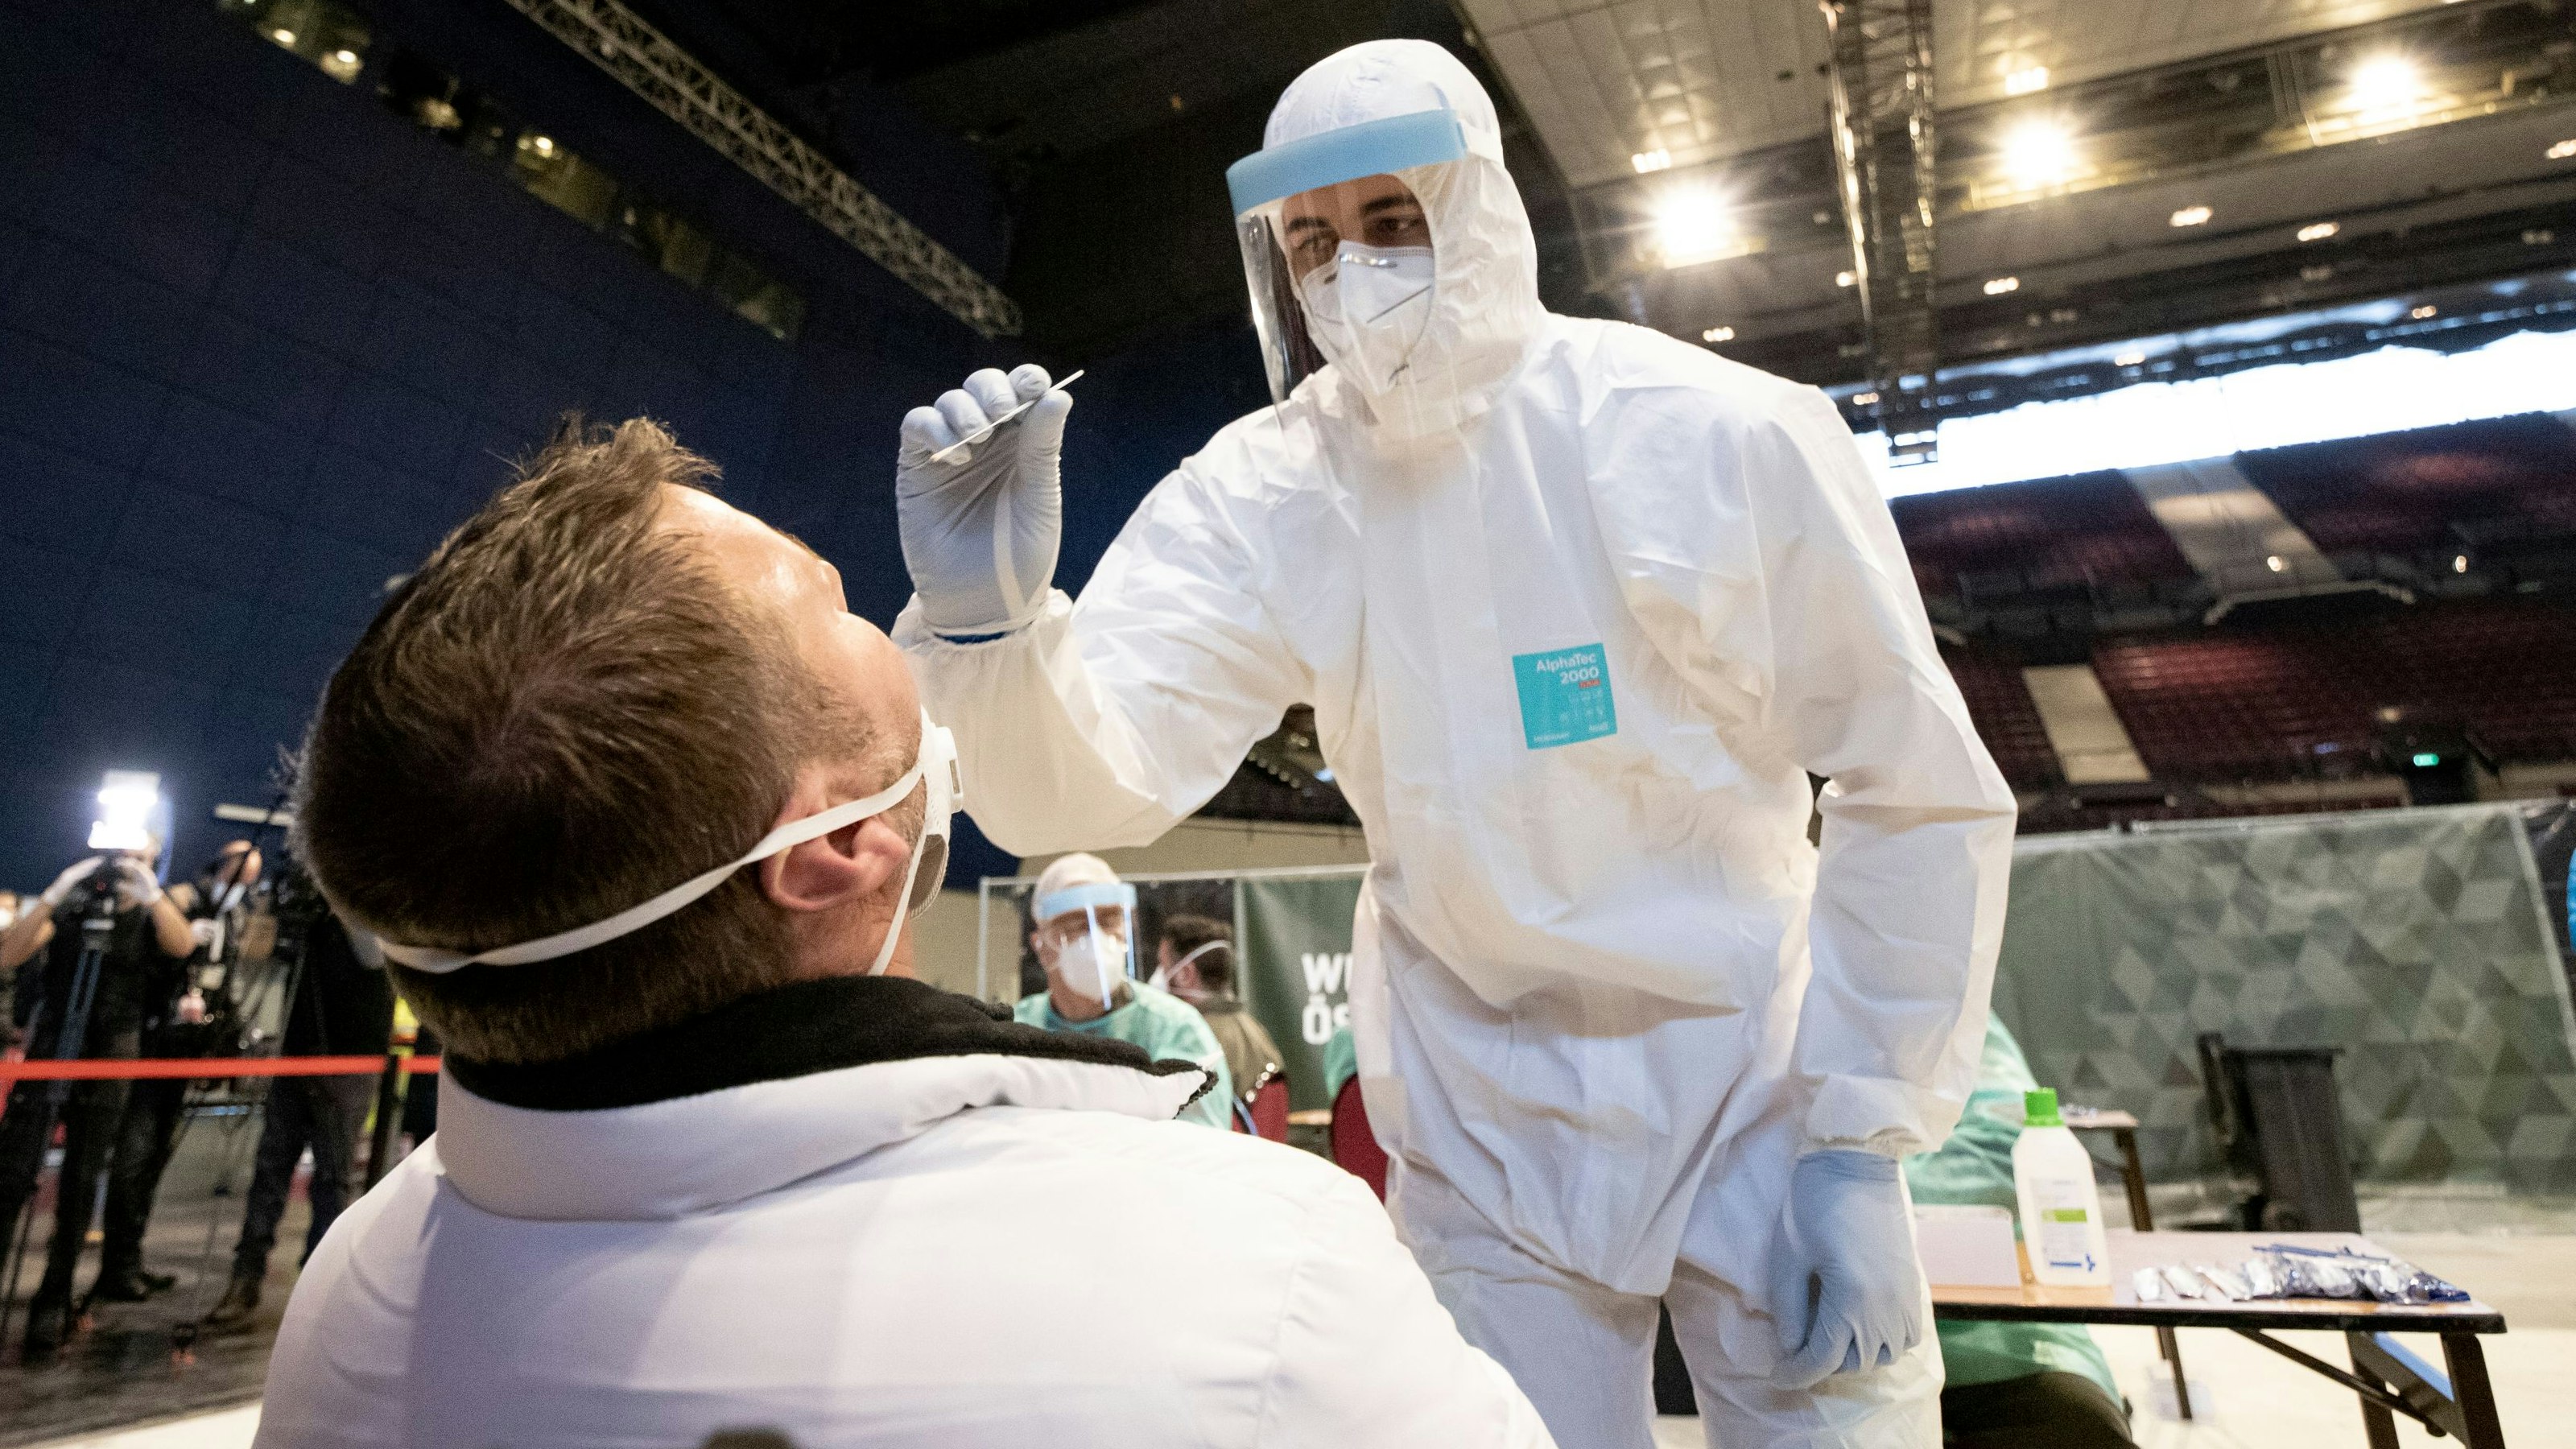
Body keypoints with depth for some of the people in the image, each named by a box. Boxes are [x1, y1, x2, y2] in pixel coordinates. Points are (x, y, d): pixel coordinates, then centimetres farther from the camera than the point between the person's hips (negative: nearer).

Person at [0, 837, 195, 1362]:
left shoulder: (149, 921, 4)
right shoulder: (70, 909, 4)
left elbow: (183, 946, -18)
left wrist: (150, 891, -29)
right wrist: (52, 895, -23)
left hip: (107, 1065, 0)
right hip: (46, 1055, 0)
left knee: (80, 1186, 3)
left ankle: (52, 1307, 10)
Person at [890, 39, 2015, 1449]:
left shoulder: (1730, 438, -15)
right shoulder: (1260, 497, -10)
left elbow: (1921, 792, -9)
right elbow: (1085, 782, -20)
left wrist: (1858, 1147, -11)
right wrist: (989, 619, -41)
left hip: (1763, 1086, 0)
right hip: (1488, 1133, 1)